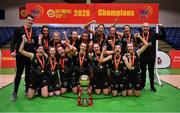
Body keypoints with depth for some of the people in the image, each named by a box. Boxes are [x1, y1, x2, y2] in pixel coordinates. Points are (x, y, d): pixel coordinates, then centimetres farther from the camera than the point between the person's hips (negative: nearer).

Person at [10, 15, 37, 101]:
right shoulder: (19, 30, -2)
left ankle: (27, 90, 23)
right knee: (18, 74, -1)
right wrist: (12, 51, -19)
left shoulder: (34, 32, 11)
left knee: (28, 74, 10)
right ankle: (15, 93, 10)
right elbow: (13, 41, -7)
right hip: (20, 55, -4)